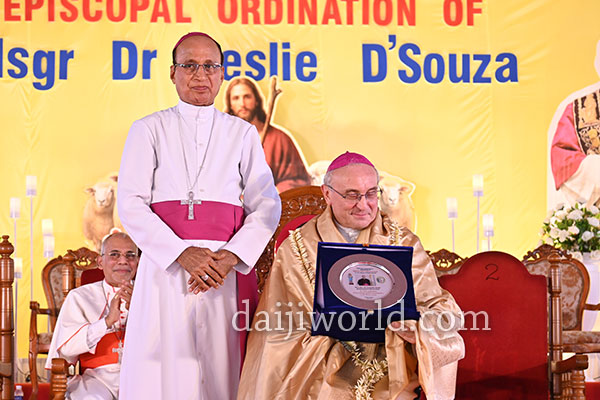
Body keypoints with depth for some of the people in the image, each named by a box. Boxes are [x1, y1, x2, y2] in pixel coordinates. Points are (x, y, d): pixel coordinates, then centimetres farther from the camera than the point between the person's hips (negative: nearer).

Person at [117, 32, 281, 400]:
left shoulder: (242, 134, 14)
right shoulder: (149, 130, 10)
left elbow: (267, 205, 6)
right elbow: (131, 204, 0)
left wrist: (230, 256, -11)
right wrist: (181, 253, -13)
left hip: (228, 268, 1)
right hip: (165, 265, -1)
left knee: (222, 370, -1)